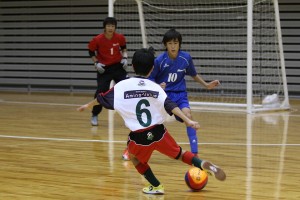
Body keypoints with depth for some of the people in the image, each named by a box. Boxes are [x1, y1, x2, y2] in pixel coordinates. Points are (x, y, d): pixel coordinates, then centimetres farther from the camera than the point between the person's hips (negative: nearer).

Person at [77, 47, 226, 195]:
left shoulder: (122, 86, 0)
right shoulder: (156, 87, 1)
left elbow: (102, 99, 13)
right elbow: (170, 106, -11)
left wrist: (87, 105, 31)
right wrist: (187, 121, -15)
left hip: (139, 137, -1)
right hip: (158, 132, 1)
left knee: (134, 157, 29)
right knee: (179, 154, 20)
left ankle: (156, 186, 26)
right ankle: (204, 165, -2)